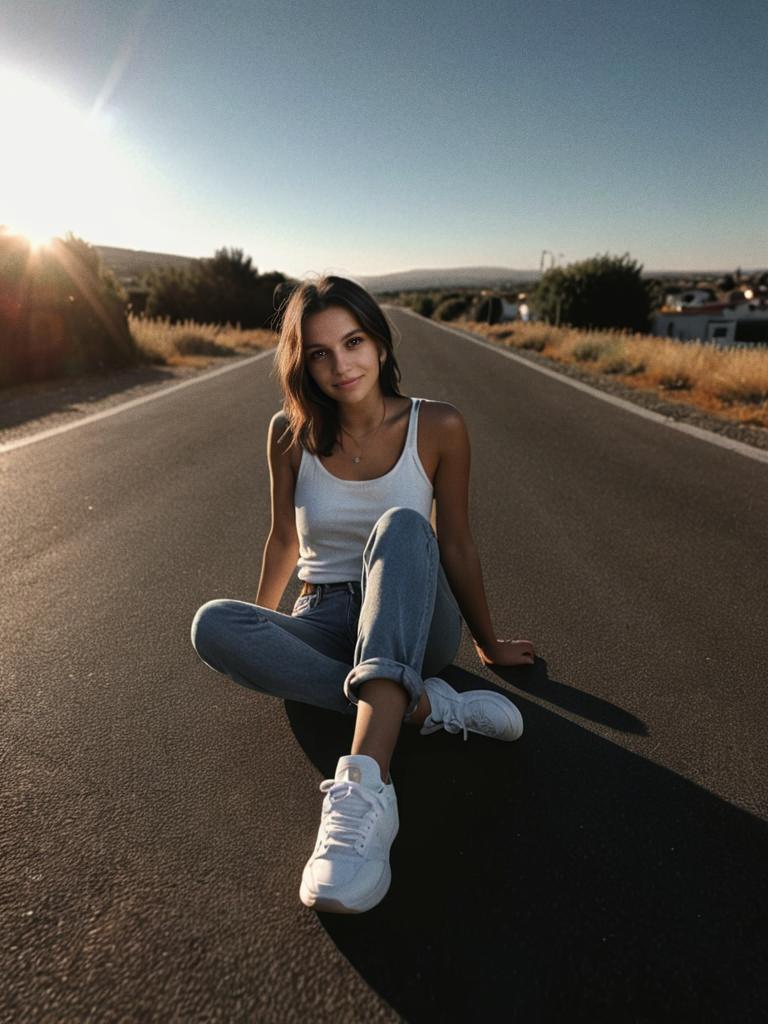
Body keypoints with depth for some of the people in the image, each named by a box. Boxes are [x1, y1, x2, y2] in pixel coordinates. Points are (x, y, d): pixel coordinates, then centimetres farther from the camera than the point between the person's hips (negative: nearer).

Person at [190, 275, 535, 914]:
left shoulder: (438, 428, -9)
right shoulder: (290, 435, -4)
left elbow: (456, 546, 0)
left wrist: (489, 644, 11)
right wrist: (263, 629, 23)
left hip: (417, 622, -1)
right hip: (326, 626, 2)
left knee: (401, 525, -34)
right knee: (213, 625, -28)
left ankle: (366, 785, -47)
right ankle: (421, 705, -27)